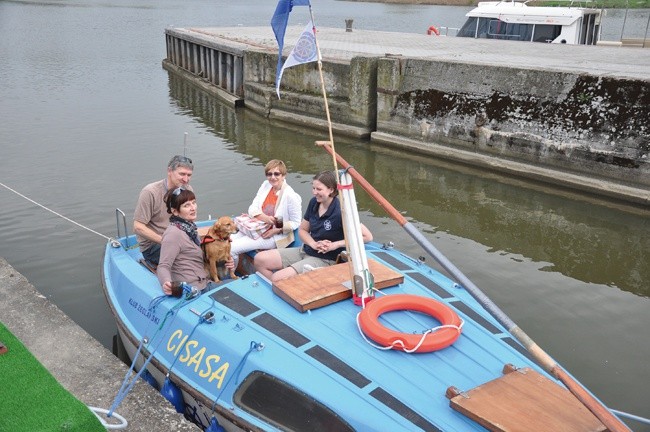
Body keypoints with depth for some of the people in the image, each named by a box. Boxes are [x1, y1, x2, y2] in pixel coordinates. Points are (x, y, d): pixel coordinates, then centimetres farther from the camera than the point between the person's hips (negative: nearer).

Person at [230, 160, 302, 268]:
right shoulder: (265, 185, 2)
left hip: (274, 237, -7)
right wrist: (264, 217, -21)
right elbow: (252, 208, 1)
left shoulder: (291, 196, -18)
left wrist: (276, 230, -21)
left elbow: (295, 222, -11)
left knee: (232, 249, -17)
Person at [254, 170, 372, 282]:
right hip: (305, 250, 8)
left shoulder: (339, 212, -21)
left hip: (325, 260, -8)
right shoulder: (314, 202, 0)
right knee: (260, 259, -4)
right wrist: (314, 244, -9)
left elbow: (367, 237, -22)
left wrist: (335, 245, -20)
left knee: (277, 278, -24)